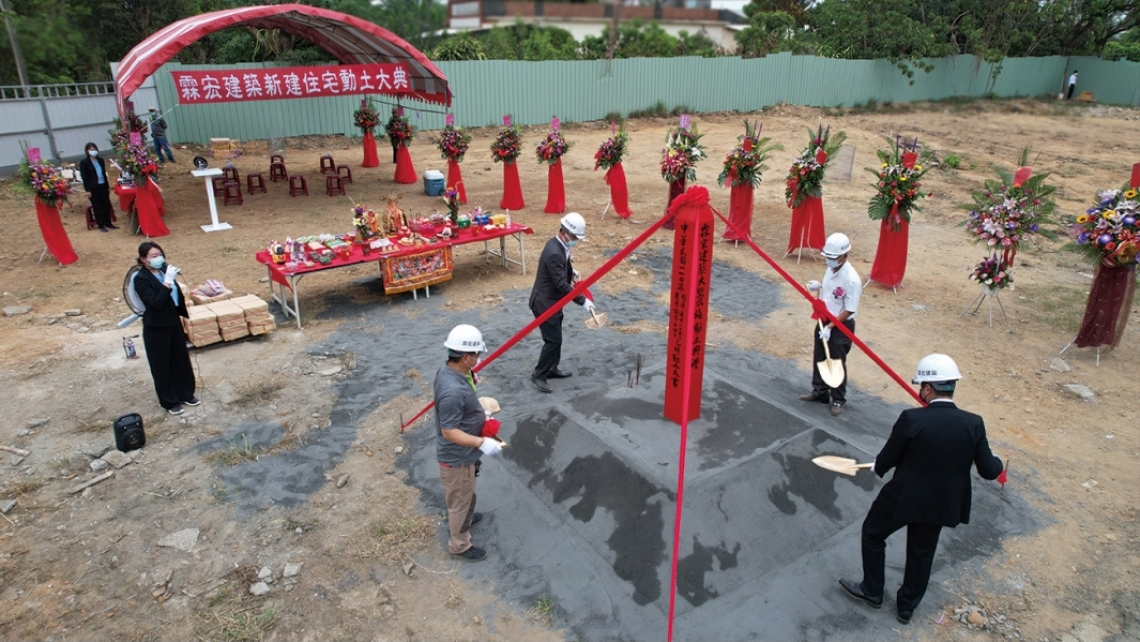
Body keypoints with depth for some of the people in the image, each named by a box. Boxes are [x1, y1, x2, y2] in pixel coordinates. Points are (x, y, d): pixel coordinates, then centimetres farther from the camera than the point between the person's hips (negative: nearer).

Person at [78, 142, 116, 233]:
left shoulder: (101, 160, 10)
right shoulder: (84, 162, -6)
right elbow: (84, 177, -8)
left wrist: (108, 186, 14)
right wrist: (87, 190, -12)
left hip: (103, 186, 5)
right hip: (93, 188, -5)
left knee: (106, 205, 8)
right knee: (97, 207, 3)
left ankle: (108, 223, 20)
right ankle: (101, 225, 9)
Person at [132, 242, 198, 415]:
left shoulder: (164, 269, -1)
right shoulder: (141, 279, -18)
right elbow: (156, 303, -28)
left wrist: (185, 313, 17)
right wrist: (167, 282, -33)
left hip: (174, 322, 6)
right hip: (156, 328, -6)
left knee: (181, 359, 17)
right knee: (162, 365, 8)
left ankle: (186, 394, 33)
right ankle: (170, 401, 21)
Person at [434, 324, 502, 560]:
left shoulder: (448, 370, -7)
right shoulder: (453, 390, -38)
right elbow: (449, 431, -32)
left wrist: (479, 413, 9)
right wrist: (481, 443, -33)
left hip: (459, 452, 9)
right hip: (457, 457, -9)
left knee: (464, 496, 33)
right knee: (460, 499, 14)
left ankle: (463, 518, 58)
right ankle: (459, 544, 36)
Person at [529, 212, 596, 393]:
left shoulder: (559, 245, 4)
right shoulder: (554, 253, -28)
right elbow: (562, 285, -28)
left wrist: (571, 271, 14)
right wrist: (583, 300, -25)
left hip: (553, 301, 10)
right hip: (544, 303, -10)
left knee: (556, 338, 18)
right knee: (553, 340, -7)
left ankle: (552, 369, 33)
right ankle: (538, 374, 6)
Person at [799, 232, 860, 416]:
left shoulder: (851, 280, -25)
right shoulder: (829, 270, -1)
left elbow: (849, 310, -22)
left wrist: (830, 327, -22)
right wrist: (818, 287, -5)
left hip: (841, 327, -8)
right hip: (824, 322, 8)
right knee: (819, 359, 19)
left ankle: (838, 400, 22)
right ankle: (819, 391, 37)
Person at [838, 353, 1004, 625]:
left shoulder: (911, 419, -26)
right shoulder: (973, 424, -14)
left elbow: (886, 459, -14)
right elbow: (988, 470, -6)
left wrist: (877, 467, 10)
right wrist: (998, 465, 19)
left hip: (903, 498, -5)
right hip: (941, 504, 5)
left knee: (872, 534, 21)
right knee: (922, 552, 24)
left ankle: (872, 591, 35)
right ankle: (907, 606, 41)